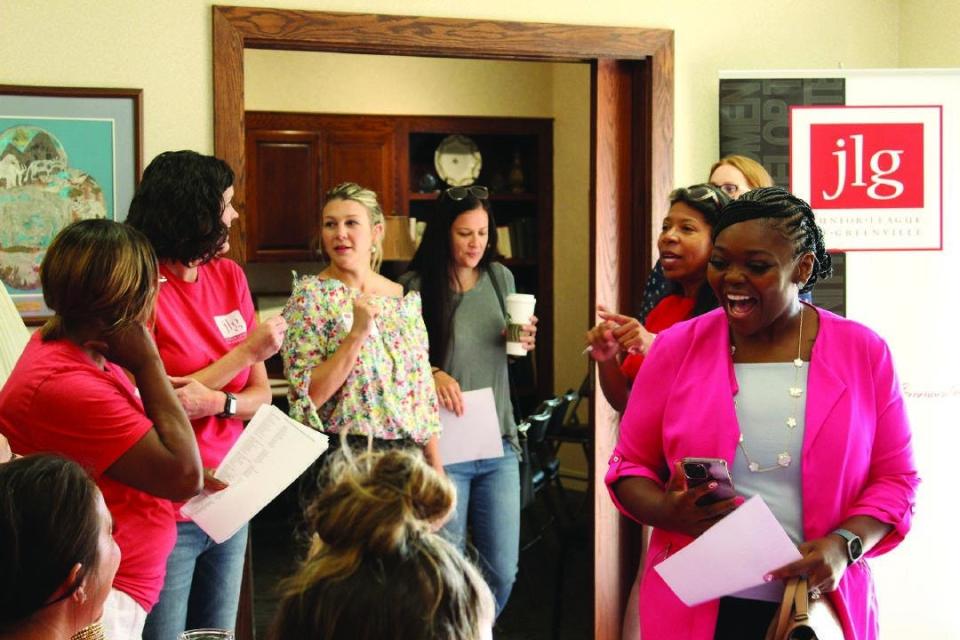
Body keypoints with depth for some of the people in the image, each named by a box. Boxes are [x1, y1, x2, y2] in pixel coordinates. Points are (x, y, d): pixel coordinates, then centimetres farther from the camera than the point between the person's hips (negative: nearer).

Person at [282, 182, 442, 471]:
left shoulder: (406, 299, 7)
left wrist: (437, 471, 8)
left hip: (406, 455, 4)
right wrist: (357, 333, -22)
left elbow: (423, 389, 11)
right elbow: (308, 395, -14)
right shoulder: (310, 294, -6)